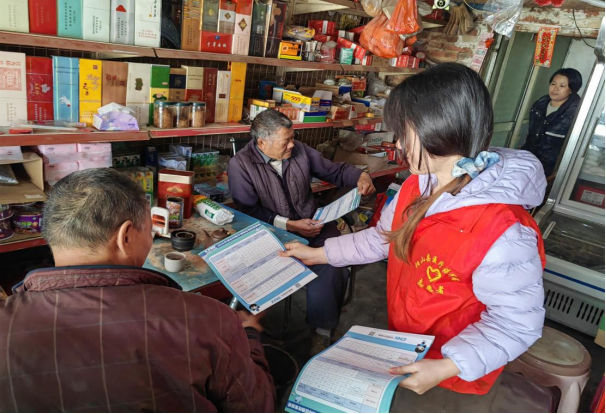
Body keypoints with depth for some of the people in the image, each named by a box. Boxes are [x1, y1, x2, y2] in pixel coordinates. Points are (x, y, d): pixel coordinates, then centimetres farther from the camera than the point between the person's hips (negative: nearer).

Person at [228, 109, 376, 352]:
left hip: (314, 224, 4)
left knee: (334, 263, -25)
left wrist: (360, 176, -3)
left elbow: (334, 171, 17)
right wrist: (290, 225, -19)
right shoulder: (241, 165, -5)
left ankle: (323, 330, -7)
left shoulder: (299, 151, 6)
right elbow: (249, 212, -11)